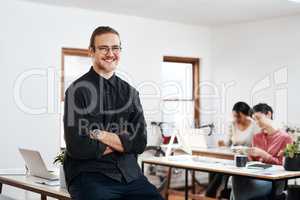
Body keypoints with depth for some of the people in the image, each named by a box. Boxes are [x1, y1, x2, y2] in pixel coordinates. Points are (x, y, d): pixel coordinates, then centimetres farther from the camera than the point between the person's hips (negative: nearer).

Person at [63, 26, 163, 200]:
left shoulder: (130, 92, 12)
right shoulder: (78, 90, -3)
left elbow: (140, 143, 4)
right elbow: (77, 147, -11)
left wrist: (101, 135, -8)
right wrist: (121, 143, 0)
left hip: (129, 174, 4)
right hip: (89, 175, -4)